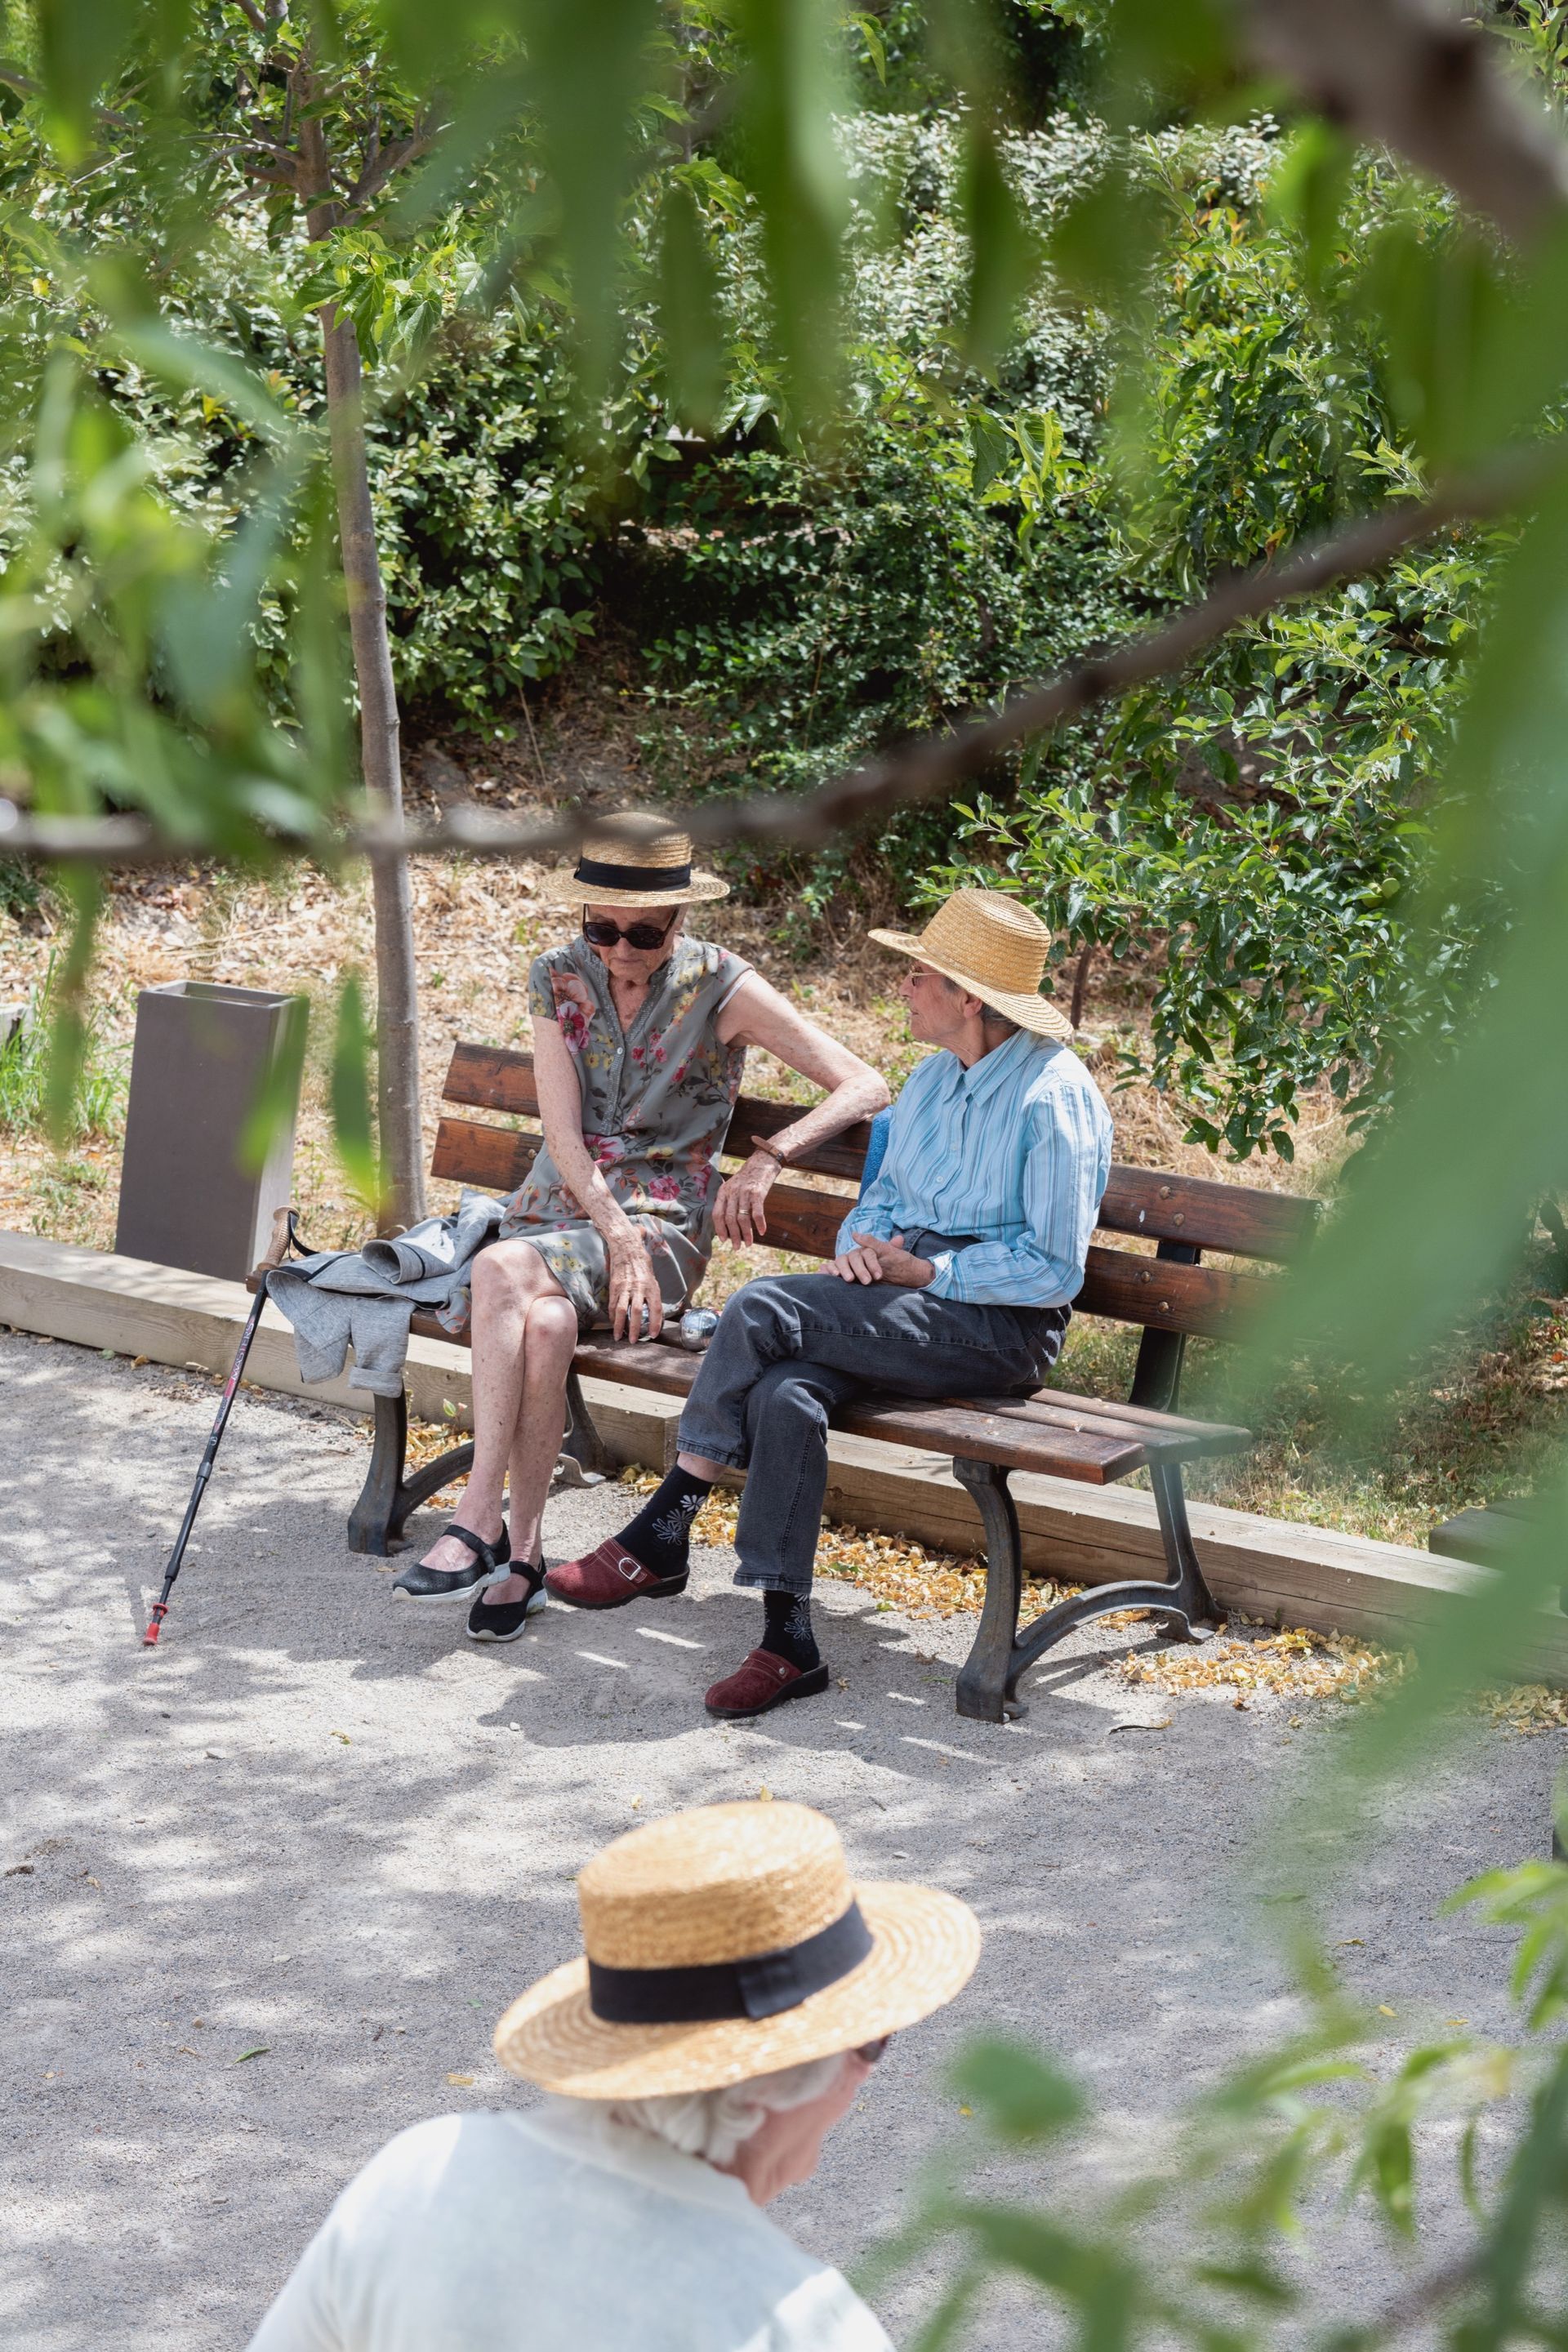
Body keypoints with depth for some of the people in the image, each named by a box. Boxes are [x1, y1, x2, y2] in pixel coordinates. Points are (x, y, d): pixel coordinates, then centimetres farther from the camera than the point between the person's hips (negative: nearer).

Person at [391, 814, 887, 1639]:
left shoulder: (721, 988, -6)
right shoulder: (558, 979, 3)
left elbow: (865, 1086, -10)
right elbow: (564, 1136, -4)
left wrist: (769, 1157, -23)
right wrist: (616, 1235, -19)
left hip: (666, 1225, -3)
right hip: (559, 1207, 3)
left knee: (504, 1270, -32)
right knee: (544, 1324, -33)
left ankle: (480, 1524, -28)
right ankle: (519, 1555, -26)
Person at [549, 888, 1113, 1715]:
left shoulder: (1053, 1097, -10)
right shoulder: (934, 1079, 16)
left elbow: (1055, 1271, -12)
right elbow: (883, 1193, 24)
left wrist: (923, 1271, -13)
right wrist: (863, 1244, 0)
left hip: (1001, 1327, -7)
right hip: (905, 1295, 7)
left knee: (762, 1309, -24)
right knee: (783, 1394, -26)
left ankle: (659, 1536, -12)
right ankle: (787, 1639, -25)